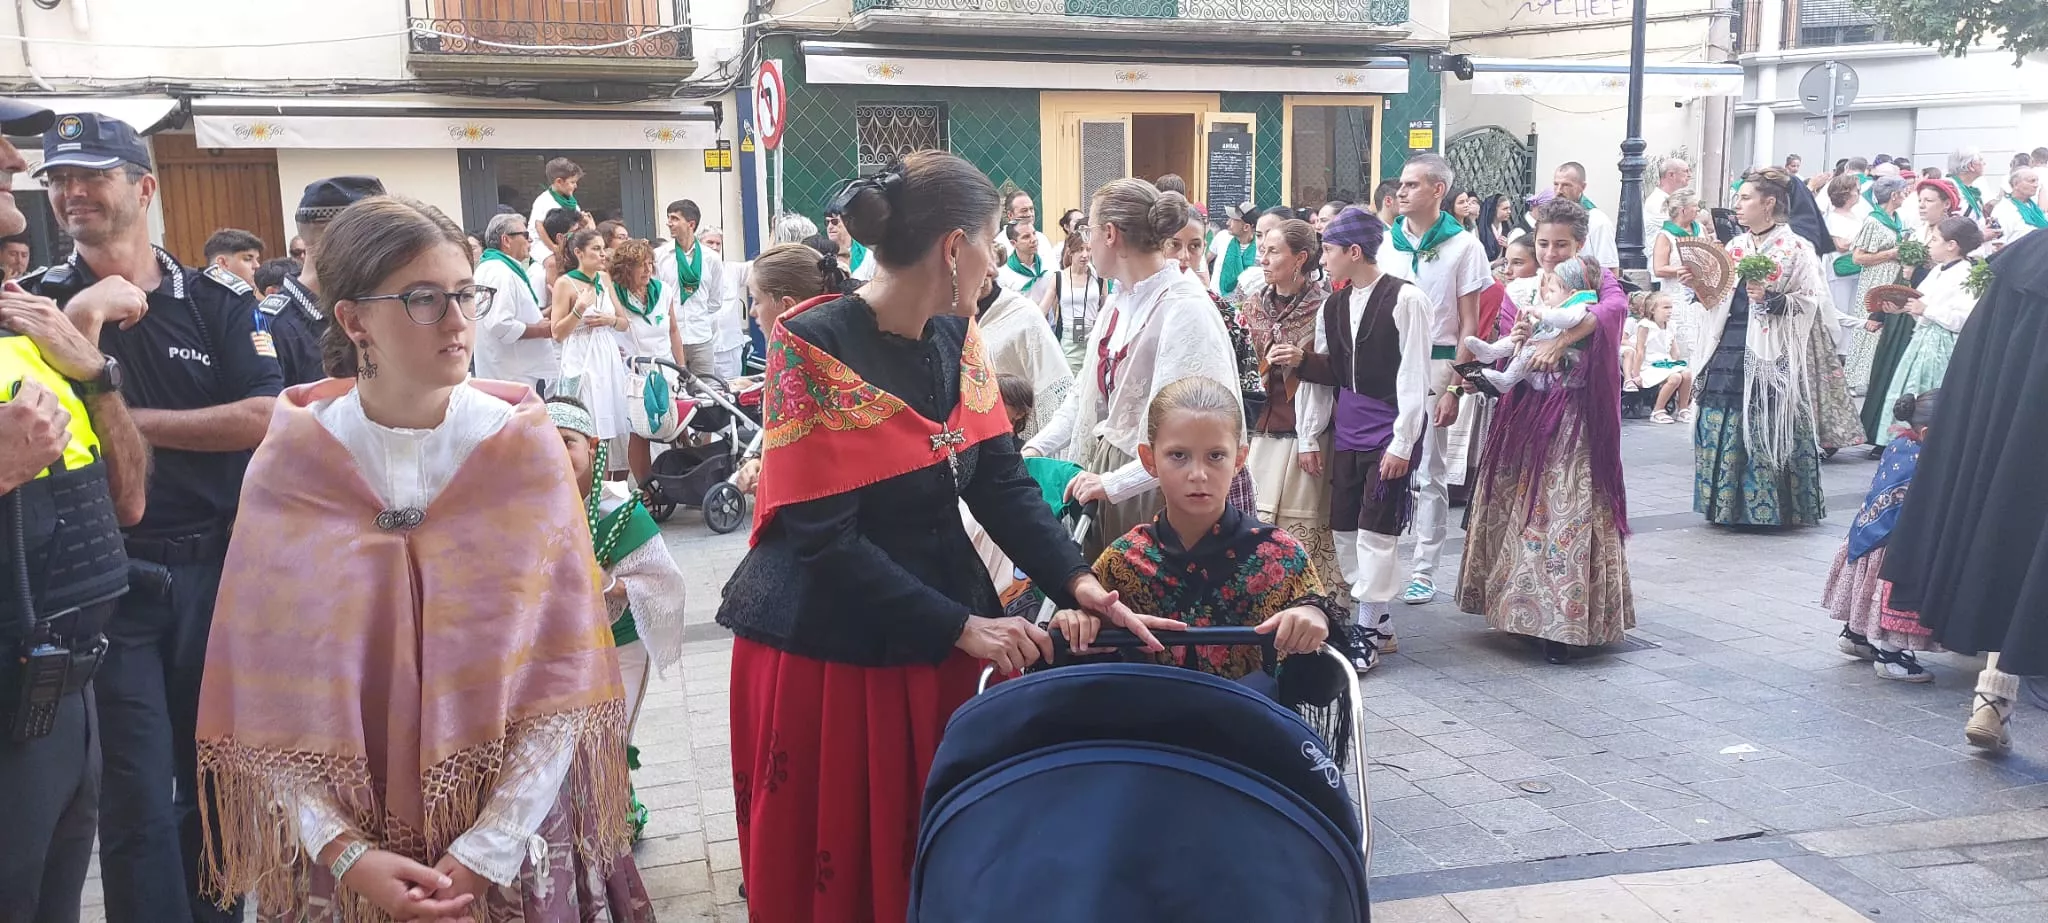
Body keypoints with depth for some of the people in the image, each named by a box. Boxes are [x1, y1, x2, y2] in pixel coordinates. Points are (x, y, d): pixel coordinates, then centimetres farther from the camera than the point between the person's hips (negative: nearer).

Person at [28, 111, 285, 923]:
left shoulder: (219, 299, 2)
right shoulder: (41, 301, 2)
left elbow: (263, 419, -9)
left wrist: (136, 421, -10)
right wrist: (90, 309, -17)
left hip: (216, 565, 1)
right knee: (137, 790, 1)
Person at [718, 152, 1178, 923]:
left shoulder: (955, 336, 2)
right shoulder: (813, 344, -19)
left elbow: (1003, 481, -1)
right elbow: (823, 536, -22)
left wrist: (1079, 584, -16)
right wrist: (963, 627, -21)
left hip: (936, 633, 6)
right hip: (825, 641, -6)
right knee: (830, 861, 9)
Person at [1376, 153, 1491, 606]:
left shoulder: (1463, 246, 0)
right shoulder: (1384, 242, 9)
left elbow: (1469, 326, -1)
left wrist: (1454, 387, -9)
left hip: (1434, 365, -3)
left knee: (1430, 472, 3)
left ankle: (1423, 571, 10)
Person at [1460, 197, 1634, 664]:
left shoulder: (1597, 282, -1)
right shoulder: (1523, 290, 10)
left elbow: (1616, 307, -25)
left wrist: (1564, 337, -37)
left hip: (1575, 418, -4)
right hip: (1525, 413, 4)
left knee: (1568, 515, -6)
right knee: (1518, 511, 6)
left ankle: (1564, 623, 1)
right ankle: (1520, 608, 17)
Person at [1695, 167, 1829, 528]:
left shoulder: (1796, 248, -4)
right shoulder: (1735, 246, 14)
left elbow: (1813, 301, -9)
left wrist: (1772, 299, -21)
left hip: (1770, 358, -6)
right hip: (1729, 351, 6)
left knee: (1766, 431, -4)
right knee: (1722, 429, 4)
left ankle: (1767, 508, 6)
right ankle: (1727, 504, 14)